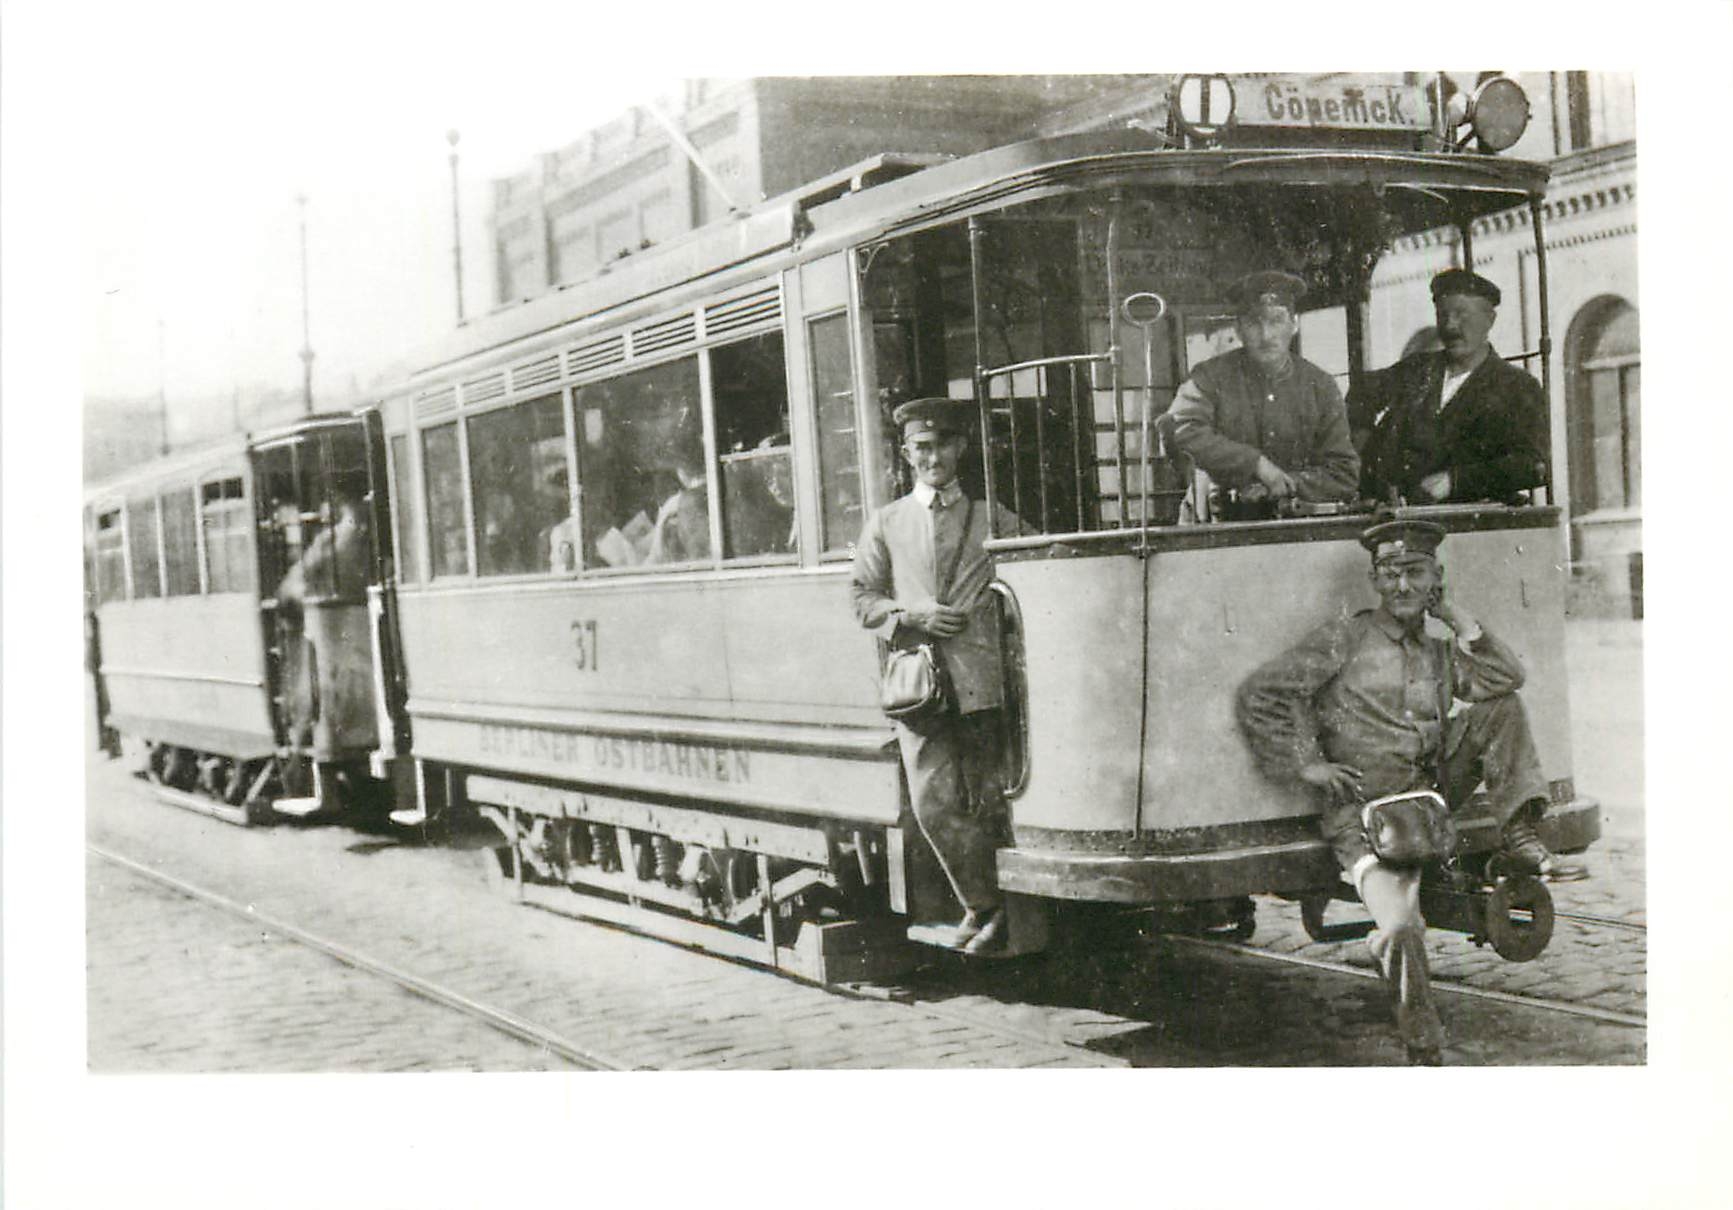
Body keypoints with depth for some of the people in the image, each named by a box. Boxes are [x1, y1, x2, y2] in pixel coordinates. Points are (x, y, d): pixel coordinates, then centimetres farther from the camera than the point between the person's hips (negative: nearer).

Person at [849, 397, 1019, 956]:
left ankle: (984, 908, 12)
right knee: (934, 804, -6)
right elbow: (862, 597, 13)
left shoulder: (992, 520, 12)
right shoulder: (886, 523, 14)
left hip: (981, 680, -1)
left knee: (986, 801, -1)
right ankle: (987, 905, 8)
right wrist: (913, 615, -4)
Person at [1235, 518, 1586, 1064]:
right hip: (1363, 811, -5)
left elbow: (1506, 679, -3)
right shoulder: (1345, 640, 0)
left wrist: (1457, 618, -1)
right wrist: (1307, 764, -10)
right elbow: (1258, 695, -5)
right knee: (1399, 929, -27)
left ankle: (1522, 841, -8)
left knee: (1500, 710, -4)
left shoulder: (1440, 653, 16)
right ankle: (1425, 1049, -8)